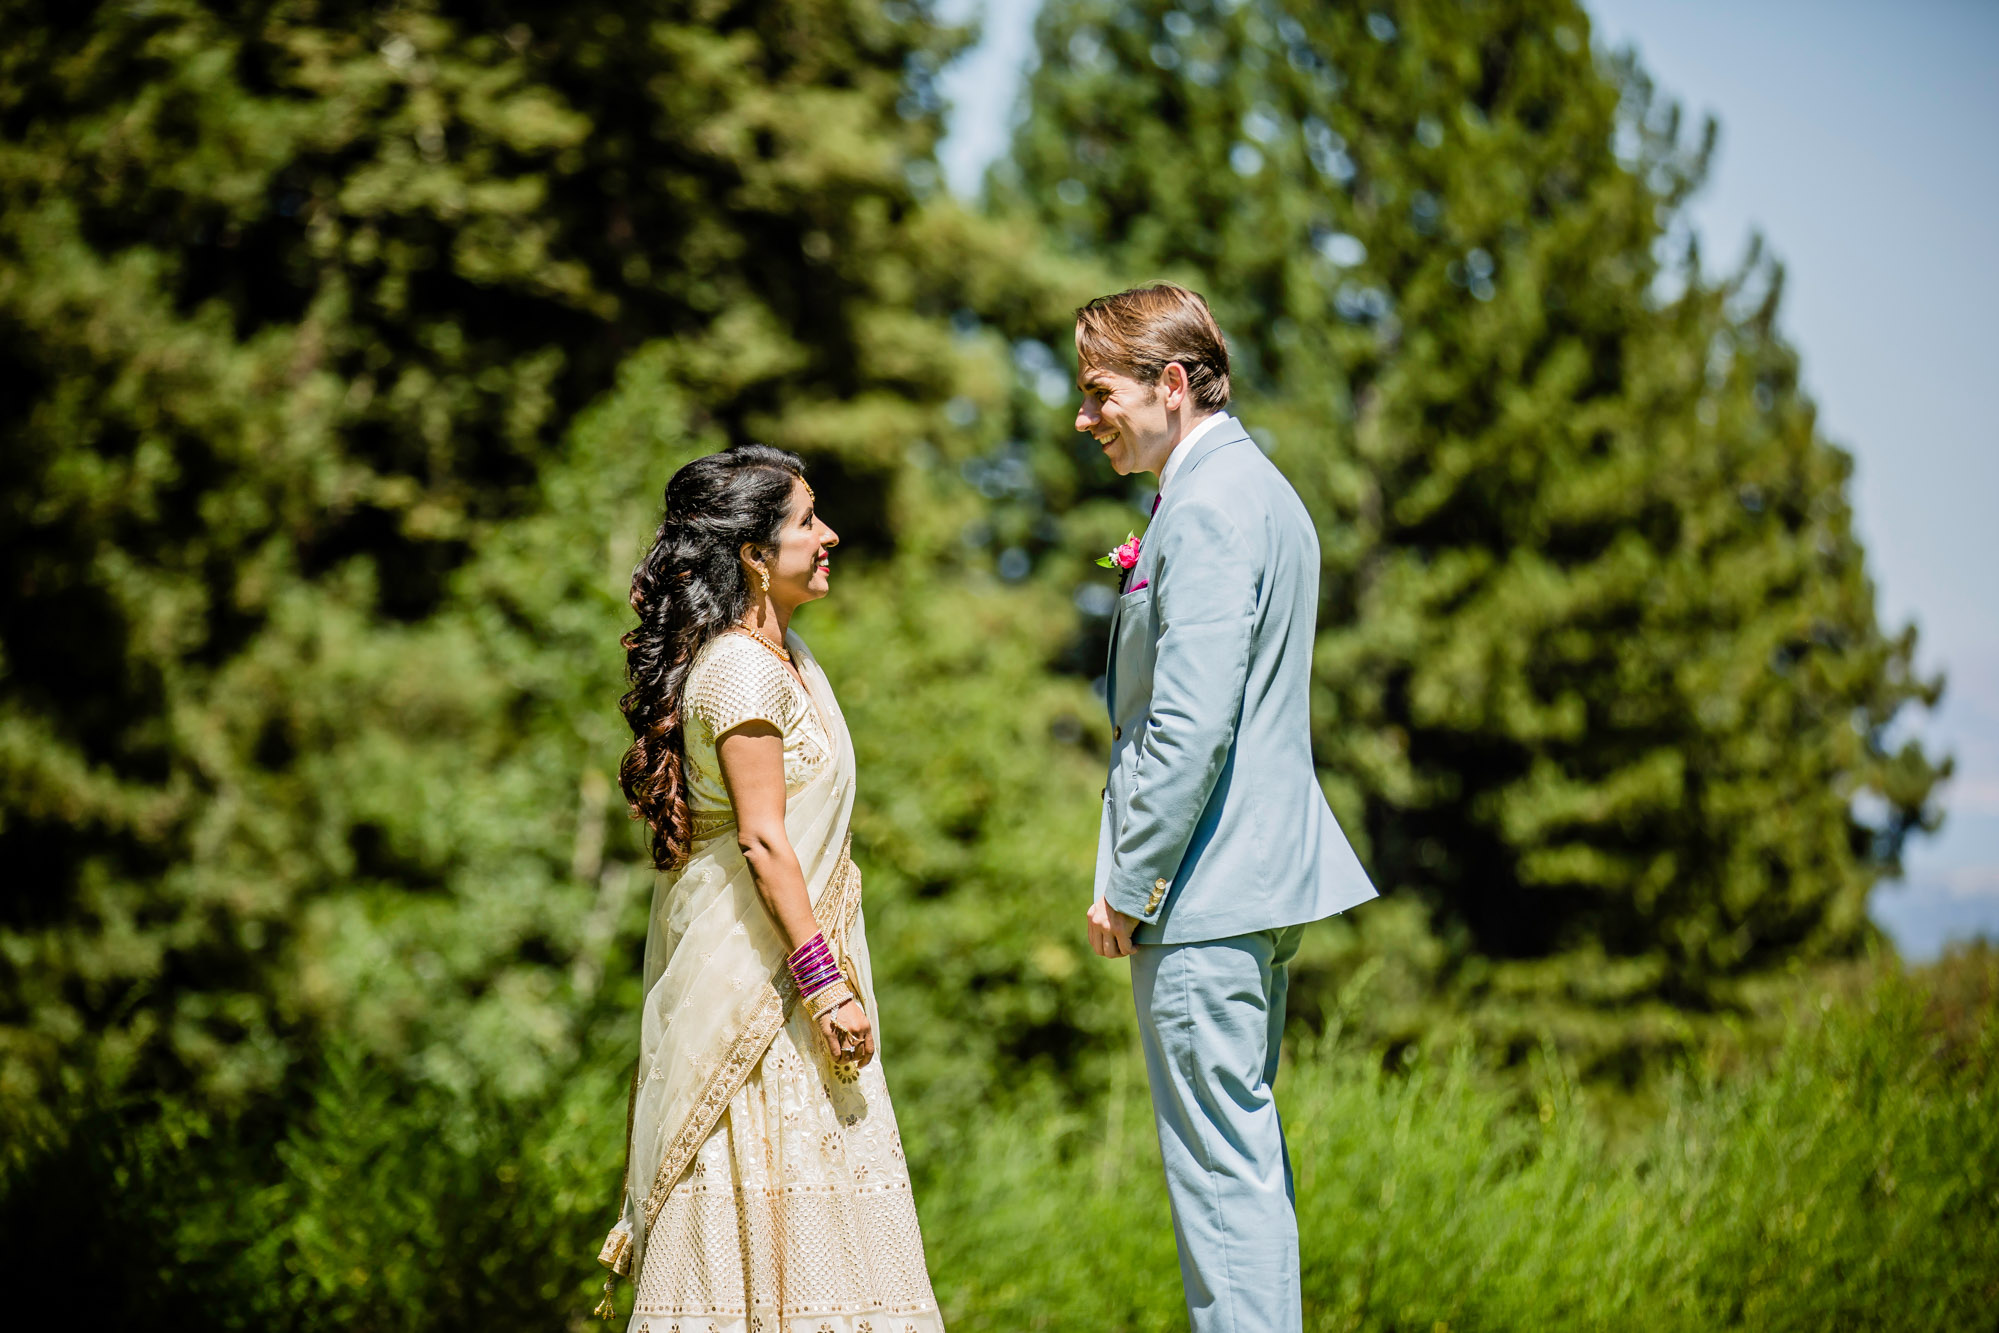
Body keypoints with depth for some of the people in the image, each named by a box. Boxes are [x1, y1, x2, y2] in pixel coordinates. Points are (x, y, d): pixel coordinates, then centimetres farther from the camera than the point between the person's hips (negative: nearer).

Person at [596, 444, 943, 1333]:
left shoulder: (783, 652, 13)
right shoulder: (744, 670, -17)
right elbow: (762, 839, -21)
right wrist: (824, 980, -22)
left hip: (779, 959, 10)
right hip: (754, 967, -10)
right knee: (767, 1187, -7)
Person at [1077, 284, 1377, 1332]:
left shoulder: (1207, 507, -17)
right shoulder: (1254, 489, 16)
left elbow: (1190, 724, -22)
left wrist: (1130, 885, -17)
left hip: (1203, 886, -11)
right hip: (1262, 870, 11)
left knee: (1219, 1158, -7)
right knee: (1244, 1151, 15)